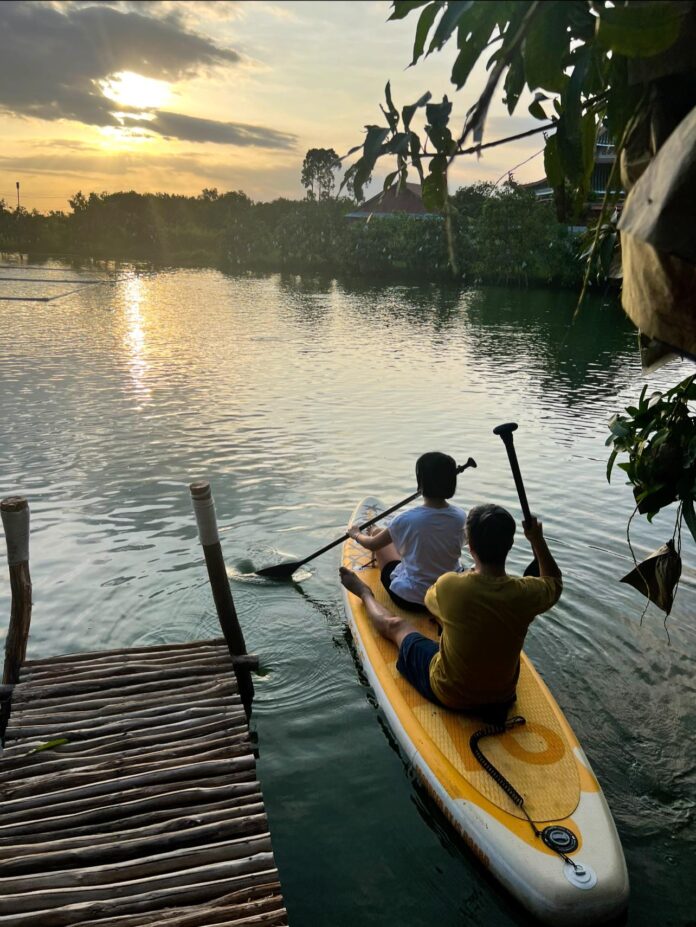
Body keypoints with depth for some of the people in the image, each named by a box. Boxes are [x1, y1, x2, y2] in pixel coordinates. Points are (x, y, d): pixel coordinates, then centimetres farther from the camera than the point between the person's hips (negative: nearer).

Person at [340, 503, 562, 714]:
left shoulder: (450, 586, -30)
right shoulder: (525, 593, -24)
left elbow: (430, 601, -2)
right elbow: (554, 581, 2)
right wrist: (537, 540, 3)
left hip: (449, 695, -3)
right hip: (503, 695, 3)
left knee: (395, 625, 21)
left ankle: (366, 594, 50)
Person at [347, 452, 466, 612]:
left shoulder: (406, 520, -24)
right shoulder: (461, 517, -15)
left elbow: (371, 544, -7)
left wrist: (356, 534, 16)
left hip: (410, 599, -4)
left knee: (378, 533, 18)